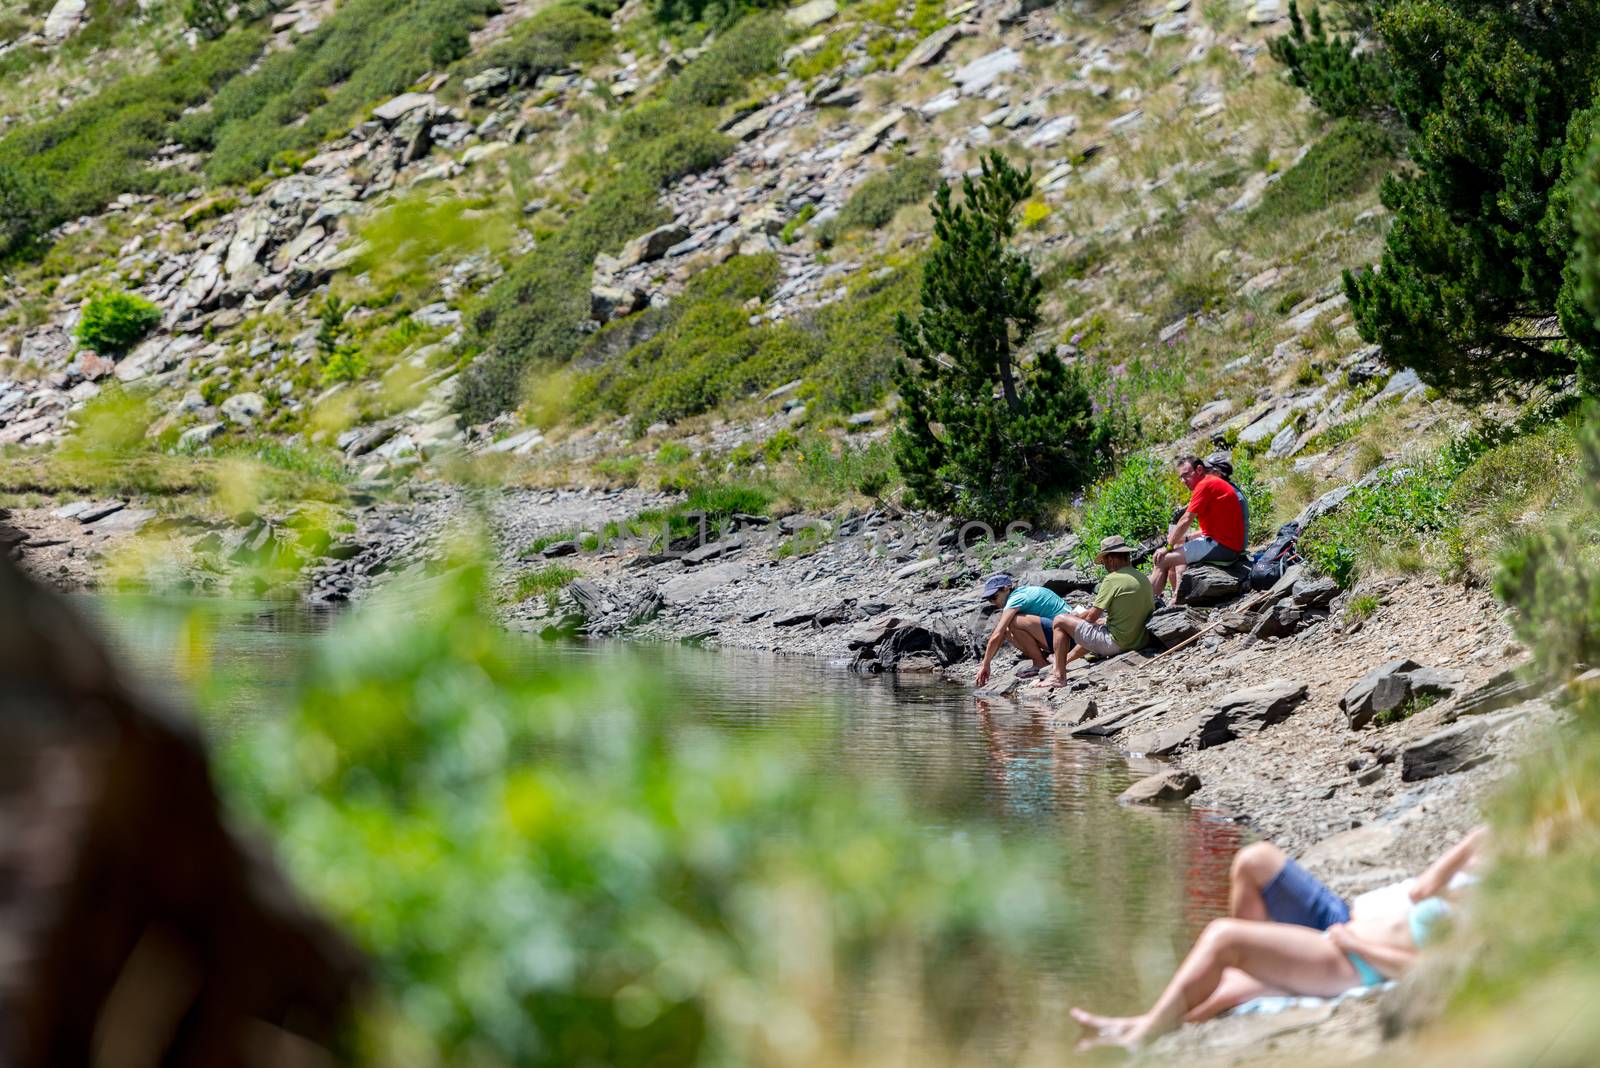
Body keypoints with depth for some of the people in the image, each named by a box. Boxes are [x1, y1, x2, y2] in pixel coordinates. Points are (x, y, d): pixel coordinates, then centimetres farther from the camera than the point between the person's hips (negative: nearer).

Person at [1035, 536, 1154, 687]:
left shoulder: (1113, 579, -16)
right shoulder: (1144, 580, 7)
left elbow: (1092, 616, -12)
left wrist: (1077, 616, 11)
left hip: (1117, 643, -8)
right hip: (1140, 641, 8)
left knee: (1060, 621, 4)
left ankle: (1059, 676, 9)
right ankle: (1064, 662, 51)